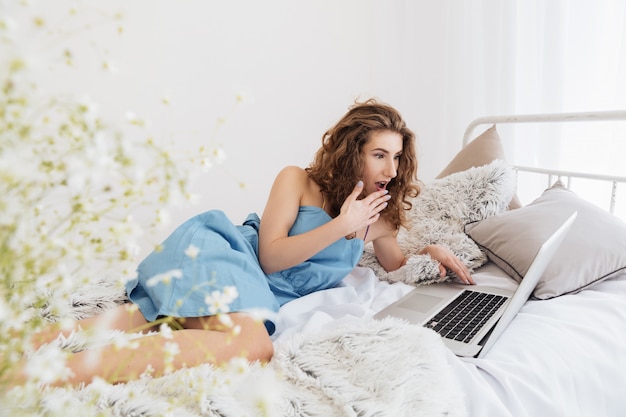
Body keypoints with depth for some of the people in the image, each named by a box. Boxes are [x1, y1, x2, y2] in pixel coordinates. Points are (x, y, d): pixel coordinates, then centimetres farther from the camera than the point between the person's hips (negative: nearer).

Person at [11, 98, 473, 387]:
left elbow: (395, 263, 30)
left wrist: (432, 250, 9)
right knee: (252, 345, -36)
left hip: (266, 294, 6)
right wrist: (339, 226, -16)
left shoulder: (379, 211, 16)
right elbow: (270, 256, -9)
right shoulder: (297, 180, -2)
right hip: (221, 250, -6)